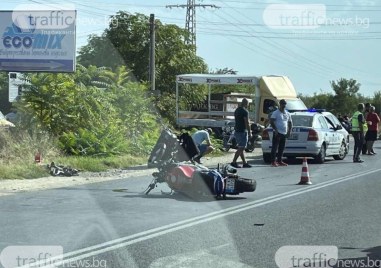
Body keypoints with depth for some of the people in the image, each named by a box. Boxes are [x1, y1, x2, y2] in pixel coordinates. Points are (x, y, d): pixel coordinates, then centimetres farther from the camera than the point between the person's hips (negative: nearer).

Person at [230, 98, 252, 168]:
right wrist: (249, 132, -10)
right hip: (242, 132, -9)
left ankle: (244, 162, 15)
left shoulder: (236, 110, 13)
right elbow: (247, 123, -16)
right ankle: (234, 162, -11)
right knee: (241, 148, -7)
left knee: (241, 148, 12)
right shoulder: (245, 111, -14)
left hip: (236, 131, 9)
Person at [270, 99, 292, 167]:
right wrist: (276, 130, -17)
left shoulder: (288, 114, 15)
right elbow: (271, 121, -11)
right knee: (275, 147, -8)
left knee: (281, 148, 10)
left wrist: (289, 132, 8)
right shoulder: (276, 113, -4)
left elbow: (290, 123, 21)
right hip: (277, 133, -6)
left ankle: (279, 161, 17)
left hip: (284, 133, 6)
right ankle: (273, 161, -8)